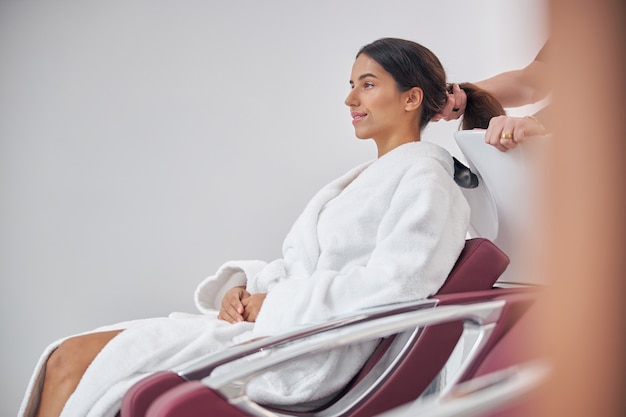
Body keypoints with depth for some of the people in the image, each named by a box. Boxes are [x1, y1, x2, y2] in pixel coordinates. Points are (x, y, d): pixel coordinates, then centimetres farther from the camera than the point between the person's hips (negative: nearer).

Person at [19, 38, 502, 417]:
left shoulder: (425, 178, -5)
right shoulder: (367, 176, 23)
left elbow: (390, 285, -19)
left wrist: (271, 302, -14)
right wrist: (242, 286, 0)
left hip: (311, 353, -8)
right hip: (270, 325, 8)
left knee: (74, 359, -13)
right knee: (67, 359, -3)